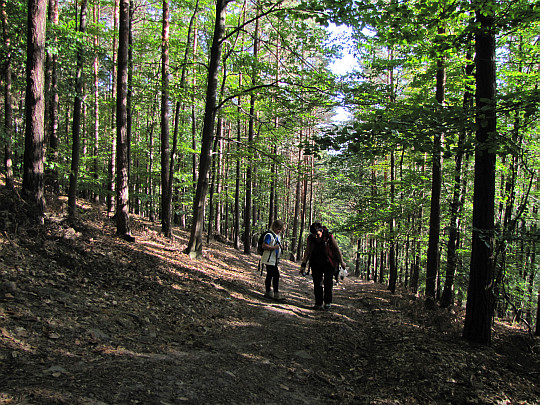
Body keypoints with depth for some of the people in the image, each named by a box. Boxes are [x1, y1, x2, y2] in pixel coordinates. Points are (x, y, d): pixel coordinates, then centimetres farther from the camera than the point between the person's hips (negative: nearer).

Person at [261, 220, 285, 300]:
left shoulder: (277, 236, 17)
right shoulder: (269, 235, -13)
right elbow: (264, 246, -21)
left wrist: (279, 247, 11)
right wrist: (274, 247, -23)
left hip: (274, 260, 9)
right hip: (269, 260, -9)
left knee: (270, 276, 14)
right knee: (276, 275, -12)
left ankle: (268, 292, 21)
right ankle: (276, 294, -8)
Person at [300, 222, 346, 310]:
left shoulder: (329, 237, -19)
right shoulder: (310, 239, -10)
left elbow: (337, 250, -6)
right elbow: (307, 252, 0)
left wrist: (342, 262, 2)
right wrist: (303, 264, -2)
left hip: (328, 264, -3)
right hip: (316, 264, 3)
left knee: (328, 283, -6)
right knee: (317, 283, 1)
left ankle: (328, 302, 8)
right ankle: (318, 303, 9)